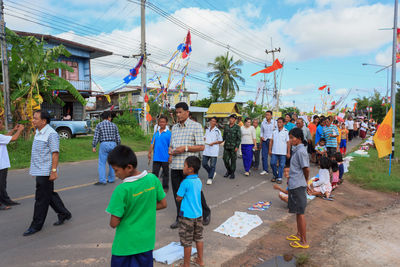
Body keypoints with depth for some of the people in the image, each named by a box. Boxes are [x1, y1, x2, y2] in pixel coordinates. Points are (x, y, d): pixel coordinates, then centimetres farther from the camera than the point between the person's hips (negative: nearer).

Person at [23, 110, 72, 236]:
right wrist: (33, 168, 22)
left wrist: (54, 171, -23)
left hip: (45, 172, -10)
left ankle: (36, 225, 13)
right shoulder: (38, 132, 13)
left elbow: (55, 153, -20)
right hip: (39, 171, 10)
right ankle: (64, 214, 31)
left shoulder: (51, 134, -17)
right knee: (49, 195, 17)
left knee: (41, 199, 1)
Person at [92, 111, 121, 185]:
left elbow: (96, 137, -6)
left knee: (102, 163, 0)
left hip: (104, 145, -3)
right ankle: (111, 179, 17)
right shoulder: (114, 125, 7)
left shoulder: (99, 125, 0)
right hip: (113, 144, 3)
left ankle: (102, 181, -5)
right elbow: (118, 137, 7)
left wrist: (93, 146, -1)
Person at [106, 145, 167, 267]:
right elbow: (163, 204, 2)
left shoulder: (122, 190, -25)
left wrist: (124, 213, 1)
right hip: (147, 241, 4)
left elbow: (114, 223, -19)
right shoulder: (153, 179, -11)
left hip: (125, 245, -4)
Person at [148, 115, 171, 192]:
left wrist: (170, 156, -12)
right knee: (154, 173, 7)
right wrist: (149, 153, 9)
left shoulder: (169, 133, -6)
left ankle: (165, 187, 25)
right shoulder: (156, 133, 8)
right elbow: (152, 144, 12)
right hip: (156, 157, 3)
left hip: (165, 158, -3)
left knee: (165, 173, 11)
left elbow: (170, 146, -8)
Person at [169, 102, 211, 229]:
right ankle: (180, 218, 27)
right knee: (177, 193, 11)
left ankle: (206, 213, 28)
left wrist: (185, 148, -18)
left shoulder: (196, 126, -3)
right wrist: (170, 152, 0)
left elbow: (201, 147, -8)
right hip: (175, 166, 6)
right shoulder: (174, 127, 16)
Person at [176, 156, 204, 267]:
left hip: (187, 216, -7)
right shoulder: (199, 181, 1)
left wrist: (178, 196, 5)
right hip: (198, 214, 7)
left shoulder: (186, 182, -20)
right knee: (199, 238, 21)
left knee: (187, 242, 8)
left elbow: (178, 198, -13)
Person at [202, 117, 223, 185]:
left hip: (214, 150, -6)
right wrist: (204, 139, 5)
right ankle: (212, 173, 28)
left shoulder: (217, 131, -5)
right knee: (204, 164, 6)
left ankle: (210, 178, 12)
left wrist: (213, 143, -15)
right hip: (206, 149, 6)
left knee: (212, 165, 0)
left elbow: (221, 141, -3)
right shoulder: (207, 129, 12)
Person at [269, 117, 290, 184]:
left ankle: (279, 178, 14)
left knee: (281, 165, 3)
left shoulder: (286, 132, -3)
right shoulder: (274, 131, 7)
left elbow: (288, 143, -2)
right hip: (274, 151, 3)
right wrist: (270, 150, 5)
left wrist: (288, 152, -4)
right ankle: (275, 176, 22)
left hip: (283, 152, -3)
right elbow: (271, 141, 10)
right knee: (272, 163, 2)